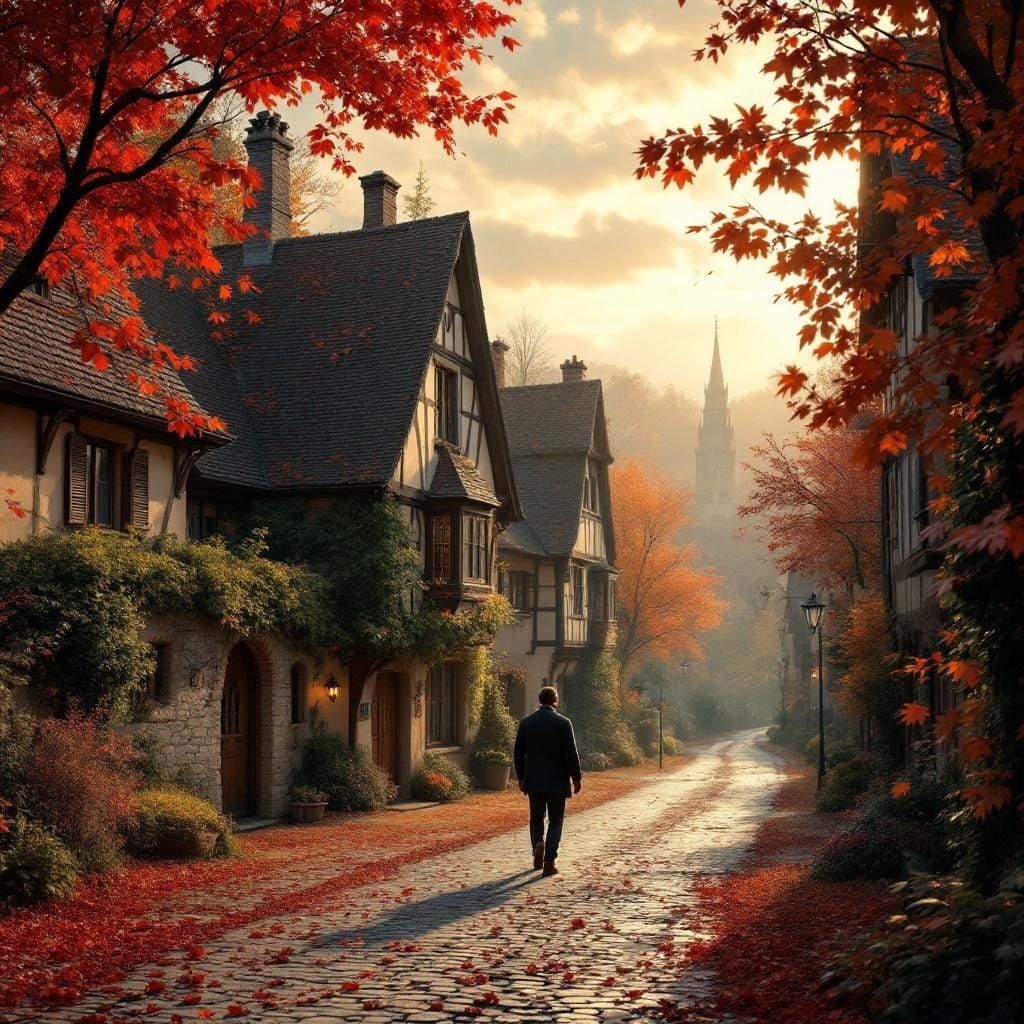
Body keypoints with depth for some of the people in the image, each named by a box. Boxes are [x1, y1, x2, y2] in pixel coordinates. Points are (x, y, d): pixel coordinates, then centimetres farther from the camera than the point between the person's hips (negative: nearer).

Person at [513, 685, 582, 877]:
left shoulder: (526, 722, 1)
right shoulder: (563, 723, -9)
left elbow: (519, 754, 5)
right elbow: (571, 753, -9)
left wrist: (521, 778, 16)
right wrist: (577, 778, 0)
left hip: (534, 781, 2)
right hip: (557, 781, -2)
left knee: (536, 818, 16)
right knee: (555, 820, 6)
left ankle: (538, 845, -10)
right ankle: (549, 861, -2)